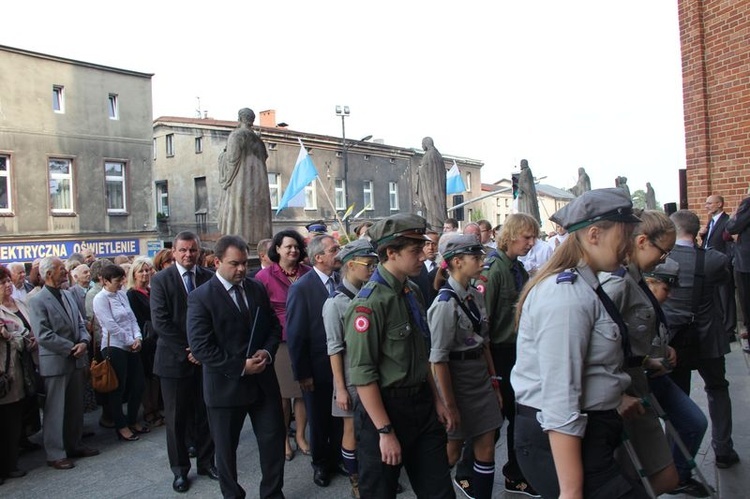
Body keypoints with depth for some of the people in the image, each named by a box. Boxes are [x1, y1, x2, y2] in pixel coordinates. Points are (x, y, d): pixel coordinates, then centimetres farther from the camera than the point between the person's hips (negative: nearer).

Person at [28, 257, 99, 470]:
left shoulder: (67, 296, 12)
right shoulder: (38, 300, -11)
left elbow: (80, 324, 14)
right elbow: (43, 335, -17)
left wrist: (84, 341, -6)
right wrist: (71, 348, -15)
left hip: (76, 361, 7)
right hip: (55, 363, -7)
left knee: (76, 407, 15)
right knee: (55, 410, 3)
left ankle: (74, 445, 28)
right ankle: (55, 454, 14)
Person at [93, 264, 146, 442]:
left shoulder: (122, 294, 9)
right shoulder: (100, 299, -10)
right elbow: (111, 326, -14)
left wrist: (137, 337, -4)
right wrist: (130, 342, -10)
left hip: (131, 347, 7)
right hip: (114, 347, -6)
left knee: (138, 385, 11)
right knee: (118, 389, 5)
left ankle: (132, 421, 28)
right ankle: (121, 426, 20)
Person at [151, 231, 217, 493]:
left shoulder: (210, 277, 1)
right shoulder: (161, 279, -5)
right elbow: (160, 321, -11)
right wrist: (186, 350, -15)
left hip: (205, 357, 2)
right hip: (174, 359, -2)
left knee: (206, 414, 12)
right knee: (177, 417, 9)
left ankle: (206, 461, 29)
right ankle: (180, 468, 25)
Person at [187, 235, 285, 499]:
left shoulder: (258, 288, 3)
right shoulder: (200, 297, -13)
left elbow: (274, 326, 9)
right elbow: (201, 347, -18)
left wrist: (267, 352, -11)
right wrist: (240, 367, -20)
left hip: (263, 380, 4)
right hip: (226, 385, -4)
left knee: (274, 440, 12)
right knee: (226, 448, 15)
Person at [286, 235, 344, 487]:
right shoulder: (301, 288, -17)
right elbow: (295, 335, -14)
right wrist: (302, 373, -12)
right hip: (318, 367, -3)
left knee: (340, 417, 18)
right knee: (319, 419, 17)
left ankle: (338, 458, 41)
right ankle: (321, 464, 39)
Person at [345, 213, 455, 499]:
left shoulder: (412, 291, 6)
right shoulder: (371, 302, -20)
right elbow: (362, 373, -21)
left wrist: (436, 400, 14)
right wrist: (385, 431, -18)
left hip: (422, 405, 7)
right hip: (384, 407, -7)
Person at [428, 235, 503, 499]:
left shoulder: (476, 296, 3)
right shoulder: (445, 303, -20)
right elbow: (439, 359, -19)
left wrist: (494, 381, 12)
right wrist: (449, 405, -15)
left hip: (482, 379, 7)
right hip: (458, 381, -7)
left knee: (486, 450, 12)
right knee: (451, 452, 12)